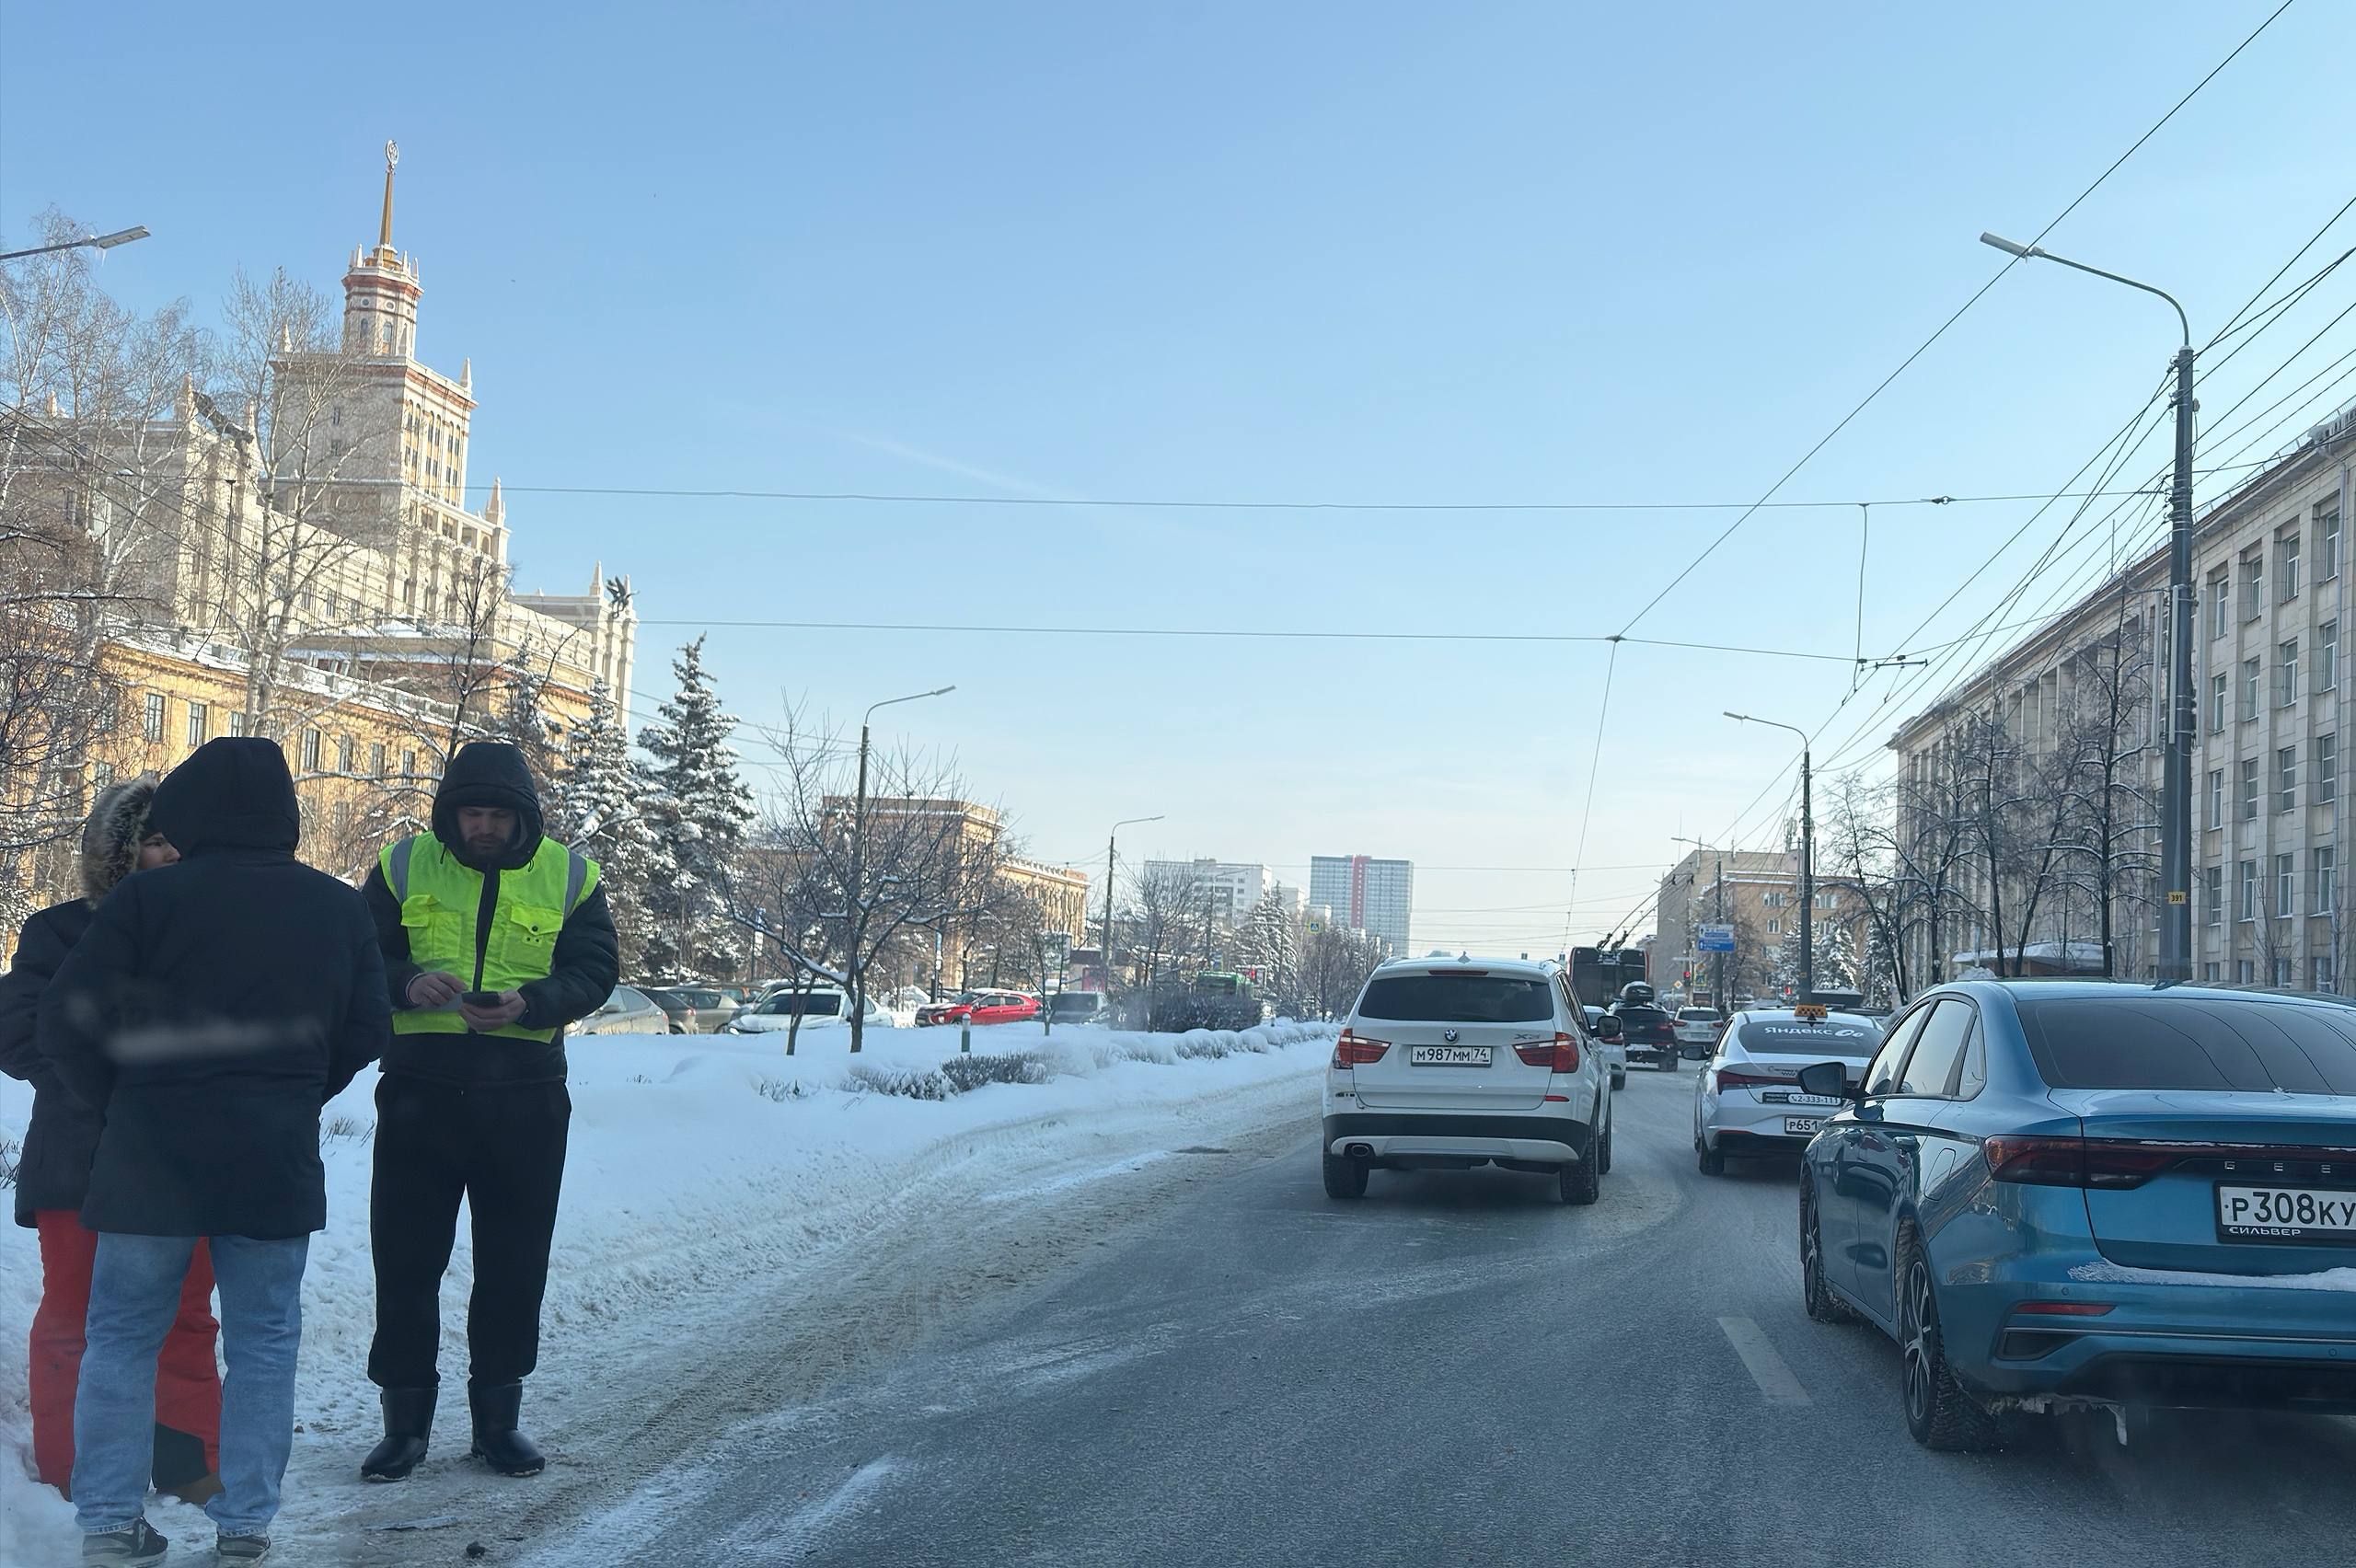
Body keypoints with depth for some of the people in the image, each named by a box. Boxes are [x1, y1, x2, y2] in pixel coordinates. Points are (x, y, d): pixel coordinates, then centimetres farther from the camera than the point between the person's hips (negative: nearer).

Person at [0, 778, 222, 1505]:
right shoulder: (60, 932, 1)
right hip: (83, 1160, -1)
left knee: (186, 1316, 5)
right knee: (72, 1318, 6)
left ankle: (192, 1462, 14)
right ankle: (63, 1471, 16)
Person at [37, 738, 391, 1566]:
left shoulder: (150, 895, -9)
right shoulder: (341, 909, 3)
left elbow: (65, 1023, -9)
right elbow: (365, 1033, 7)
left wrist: (117, 1102, 8)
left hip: (151, 1158, -2)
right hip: (276, 1165, 2)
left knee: (122, 1337, 11)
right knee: (263, 1342, 10)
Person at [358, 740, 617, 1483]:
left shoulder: (568, 876, 3)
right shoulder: (405, 865, 3)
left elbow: (595, 969, 1)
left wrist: (529, 1003, -18)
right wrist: (407, 984, -17)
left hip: (525, 1095, 0)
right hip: (420, 1089, 0)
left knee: (513, 1262, 8)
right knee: (405, 1257, 3)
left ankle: (498, 1416, 21)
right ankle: (405, 1417, 16)